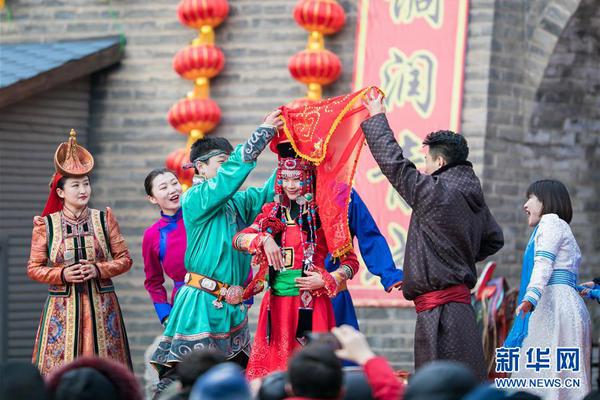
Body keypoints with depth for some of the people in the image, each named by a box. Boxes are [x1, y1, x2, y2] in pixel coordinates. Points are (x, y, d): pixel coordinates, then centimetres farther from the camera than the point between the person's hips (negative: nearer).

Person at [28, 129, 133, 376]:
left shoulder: (104, 219, 5)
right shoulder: (45, 225, 2)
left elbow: (125, 259, 7)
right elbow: (33, 268, 5)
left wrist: (98, 270, -10)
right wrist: (63, 274, -11)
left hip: (101, 306, 1)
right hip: (63, 307, -1)